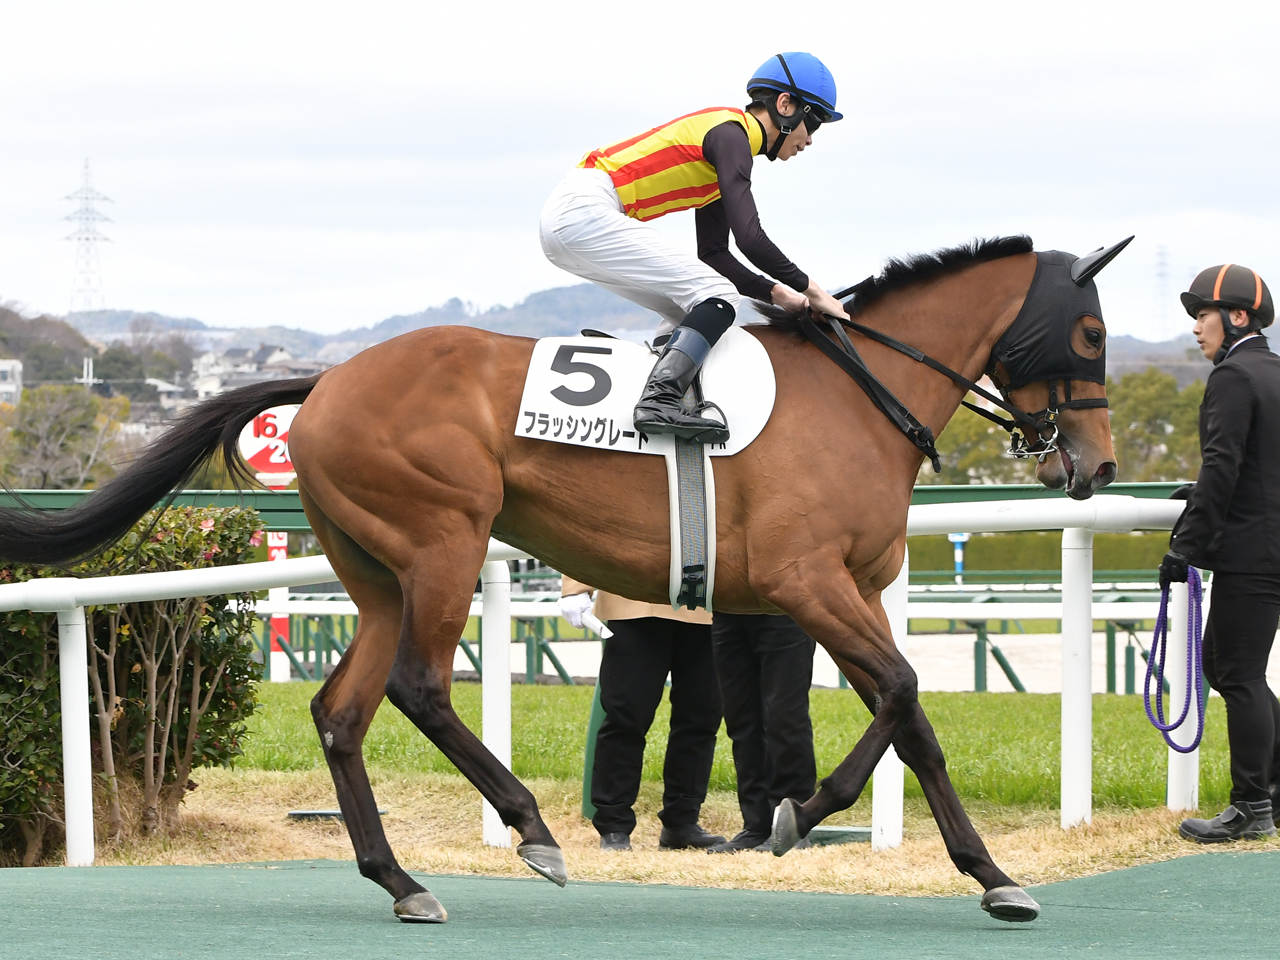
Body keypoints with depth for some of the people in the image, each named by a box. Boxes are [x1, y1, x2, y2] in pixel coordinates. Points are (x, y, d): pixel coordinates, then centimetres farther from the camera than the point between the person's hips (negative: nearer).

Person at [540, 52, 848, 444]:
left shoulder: (726, 139, 21)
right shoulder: (731, 133, -8)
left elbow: (713, 255, 22)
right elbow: (750, 238, -17)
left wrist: (776, 293, 12)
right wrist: (809, 290, -7)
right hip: (586, 213, -10)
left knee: (690, 309, 15)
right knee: (718, 296, -13)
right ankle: (660, 399, -28)